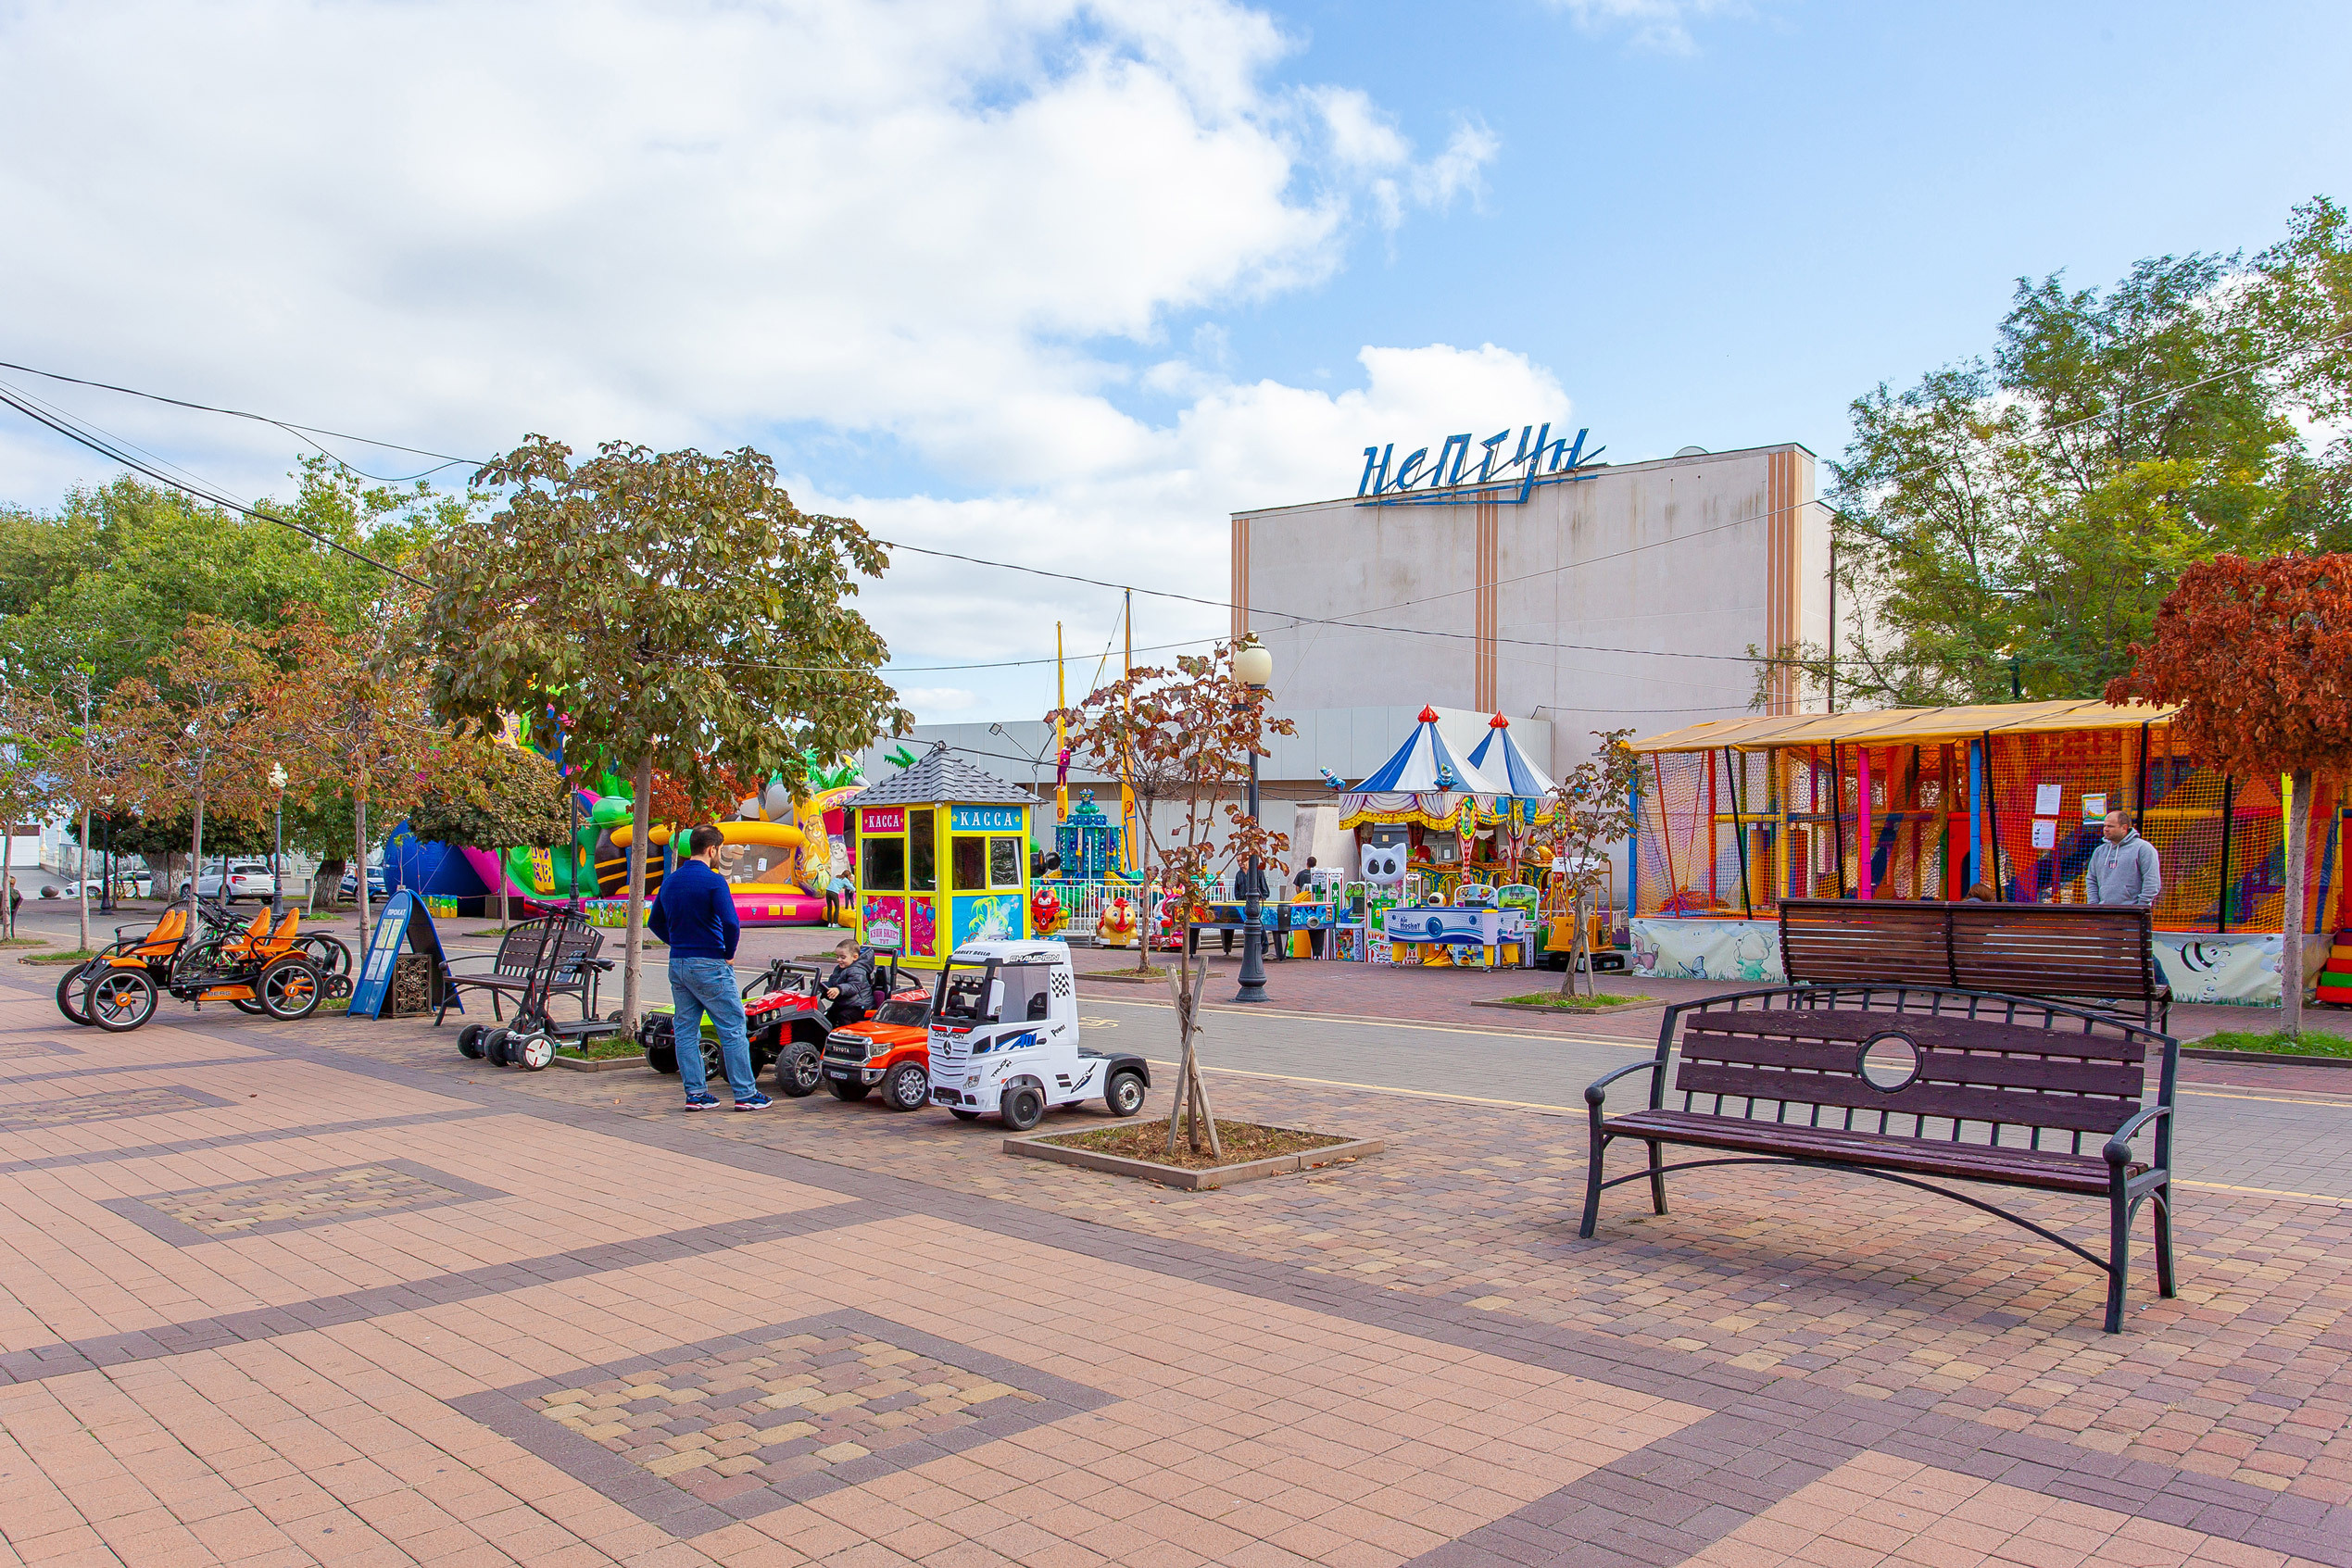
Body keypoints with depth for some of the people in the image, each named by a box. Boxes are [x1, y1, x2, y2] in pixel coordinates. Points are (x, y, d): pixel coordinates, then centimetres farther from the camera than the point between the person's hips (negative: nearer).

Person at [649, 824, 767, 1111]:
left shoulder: (670, 881, 10)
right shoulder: (713, 881, -14)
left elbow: (655, 922, 19)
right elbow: (731, 924, -23)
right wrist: (728, 955, -8)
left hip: (677, 964, 7)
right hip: (709, 964, -7)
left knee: (685, 1031, 11)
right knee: (732, 1029, 0)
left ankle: (695, 1093, 13)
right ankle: (745, 1094, 2)